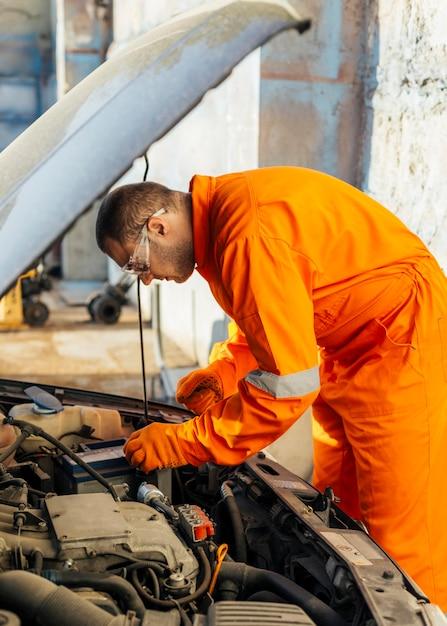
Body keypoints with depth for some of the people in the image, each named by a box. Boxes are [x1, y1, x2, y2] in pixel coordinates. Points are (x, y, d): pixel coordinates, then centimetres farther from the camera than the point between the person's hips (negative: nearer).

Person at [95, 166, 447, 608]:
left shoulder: (248, 235, -30)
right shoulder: (221, 217, 2)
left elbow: (289, 384, -29)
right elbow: (266, 318, 18)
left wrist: (183, 444, -21)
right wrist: (222, 373, 2)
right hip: (345, 346, 10)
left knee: (398, 535, -4)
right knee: (338, 509, 16)